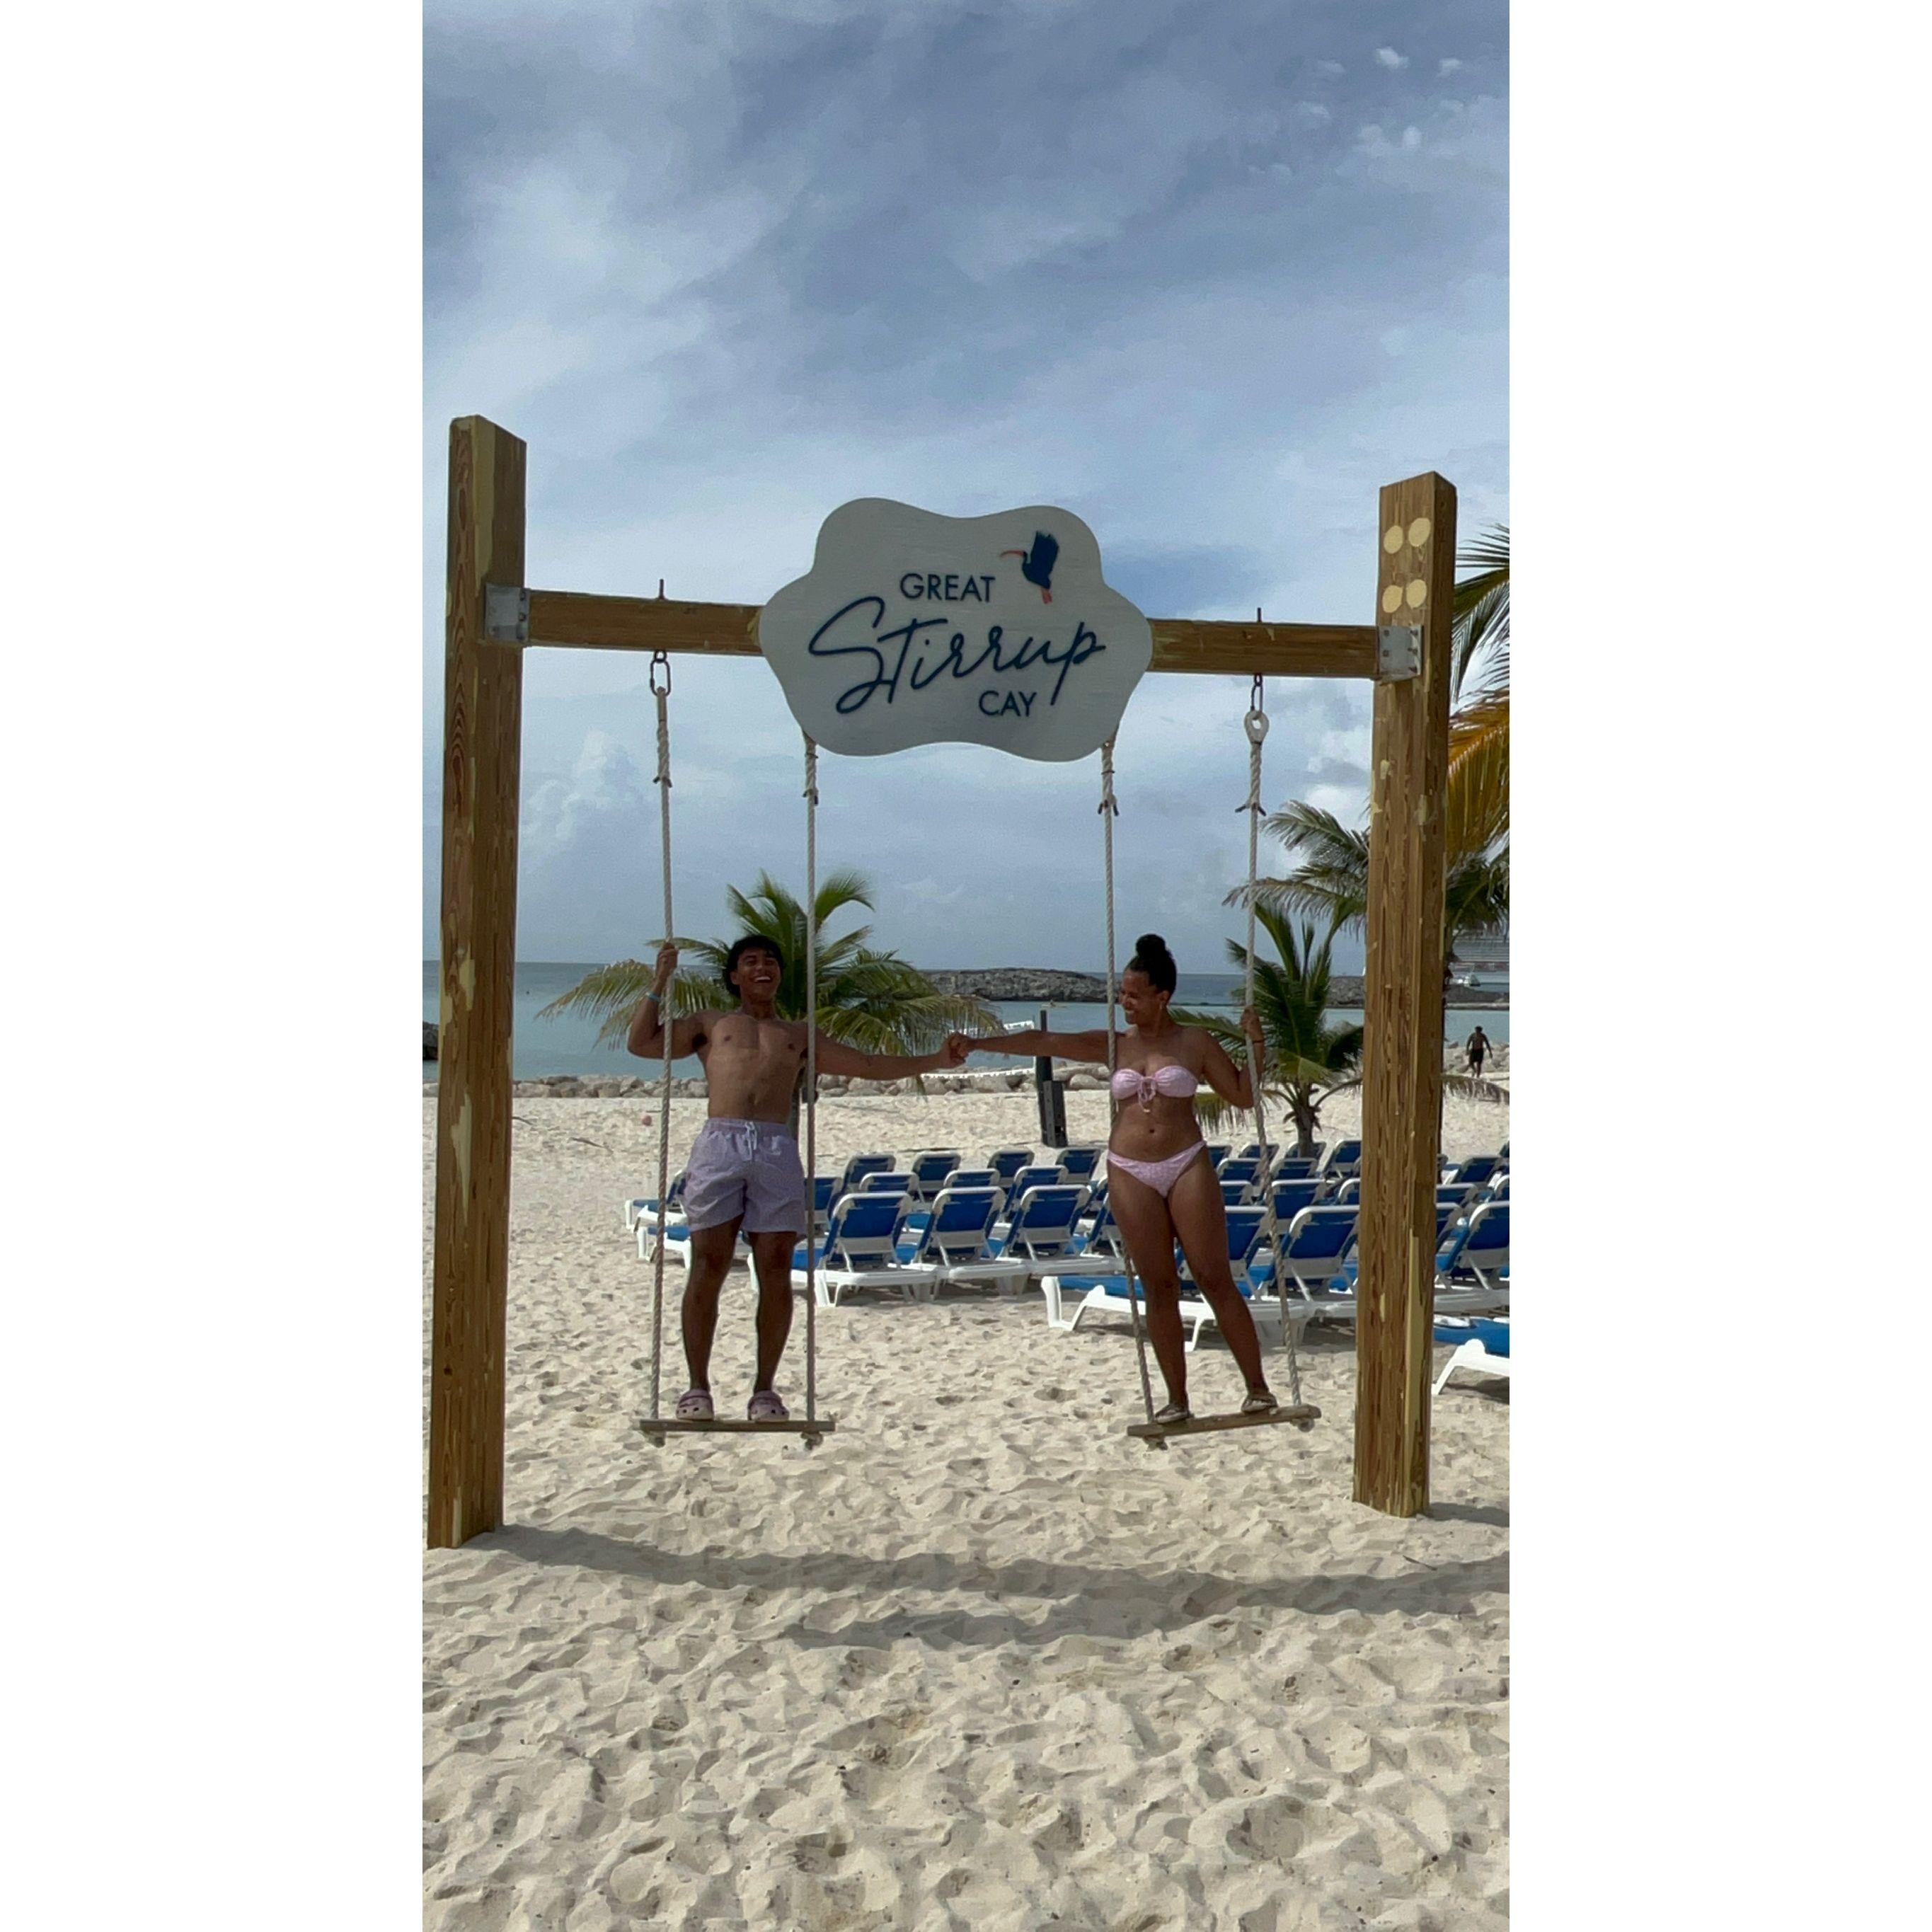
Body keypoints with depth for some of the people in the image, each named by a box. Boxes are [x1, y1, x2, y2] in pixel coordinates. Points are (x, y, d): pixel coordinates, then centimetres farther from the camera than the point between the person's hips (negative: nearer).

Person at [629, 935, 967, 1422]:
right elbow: (641, 1043, 15)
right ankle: (698, 1386, 3)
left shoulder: (799, 1035, 26)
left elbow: (872, 1065, 23)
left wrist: (937, 1060, 14)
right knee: (708, 1267, -5)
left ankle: (765, 1388, 7)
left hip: (777, 1150, 1)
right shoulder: (710, 1025, 23)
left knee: (775, 1270, -3)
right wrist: (661, 982, 11)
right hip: (719, 1144, -1)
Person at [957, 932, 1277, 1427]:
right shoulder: (1114, 1046, 7)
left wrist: (1254, 1045, -6)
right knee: (1159, 1287, 4)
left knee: (1216, 1279, -3)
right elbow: (1044, 1042, 4)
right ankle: (1177, 1400, 10)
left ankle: (1258, 1387, 6)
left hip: (1188, 1166, -2)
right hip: (1131, 1174, 2)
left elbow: (1243, 1095, 8)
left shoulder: (1196, 1042, 3)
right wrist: (978, 1043, 0)